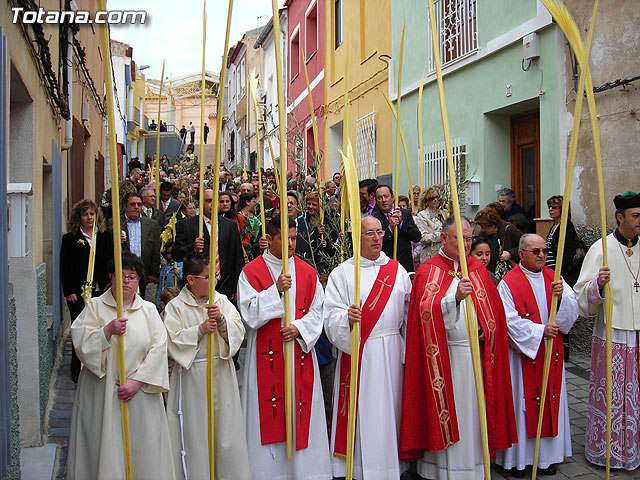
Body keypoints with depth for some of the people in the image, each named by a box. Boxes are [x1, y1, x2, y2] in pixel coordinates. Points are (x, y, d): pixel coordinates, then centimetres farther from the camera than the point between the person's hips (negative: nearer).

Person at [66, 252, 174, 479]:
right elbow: (81, 343, -6)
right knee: (104, 445, 2)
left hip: (140, 393, 1)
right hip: (102, 390, -1)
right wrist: (108, 330, -21)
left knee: (143, 447, 3)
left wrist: (137, 381, -11)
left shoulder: (149, 309, 6)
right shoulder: (95, 306, 4)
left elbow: (158, 348, -3)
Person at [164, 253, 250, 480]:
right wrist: (201, 329, -19)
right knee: (195, 431, 3)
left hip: (222, 374, 3)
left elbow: (238, 330, -2)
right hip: (192, 376, -3)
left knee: (225, 427, 9)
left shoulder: (222, 301, 5)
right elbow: (172, 341, -12)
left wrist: (221, 319, -20)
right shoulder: (176, 306, -4)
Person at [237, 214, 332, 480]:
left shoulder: (307, 272, 8)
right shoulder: (251, 272, 0)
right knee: (268, 411, 0)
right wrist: (276, 290, -18)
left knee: (302, 406, 4)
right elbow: (249, 313, -9)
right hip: (266, 354, -2)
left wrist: (300, 327, -12)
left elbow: (317, 311, 6)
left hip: (300, 351, 2)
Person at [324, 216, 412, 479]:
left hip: (391, 353, 3)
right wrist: (347, 317, -28)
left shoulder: (397, 270, 10)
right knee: (360, 413, 0)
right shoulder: (341, 273, 1)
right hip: (357, 354, -3)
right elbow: (331, 315, -7)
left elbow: (409, 311, 12)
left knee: (389, 411, 8)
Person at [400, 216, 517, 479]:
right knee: (447, 410, 1)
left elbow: (493, 308, 14)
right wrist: (455, 297, -32)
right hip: (443, 356, -4)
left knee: (473, 410, 9)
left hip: (476, 352, 4)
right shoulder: (429, 270, -3)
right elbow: (426, 310, -17)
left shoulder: (478, 269, 10)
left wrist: (485, 330, -1)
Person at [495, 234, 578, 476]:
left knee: (551, 401, 9)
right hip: (523, 353, -4)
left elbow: (573, 311, 0)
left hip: (552, 353, 5)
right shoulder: (509, 282, -8)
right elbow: (511, 321, -14)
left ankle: (547, 455, 23)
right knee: (523, 402, 2)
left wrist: (562, 295, -18)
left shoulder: (554, 278, 6)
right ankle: (518, 458, 14)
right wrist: (540, 331, -17)